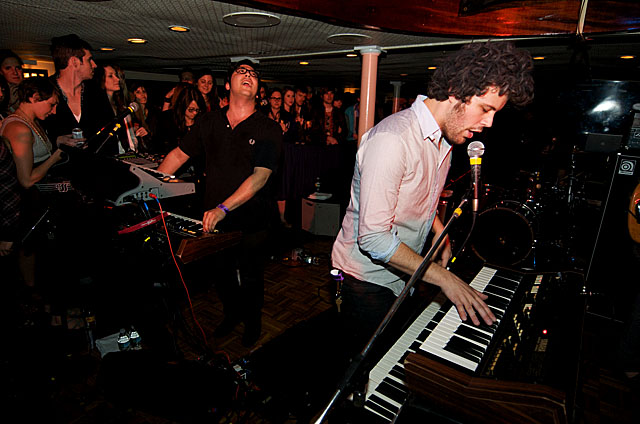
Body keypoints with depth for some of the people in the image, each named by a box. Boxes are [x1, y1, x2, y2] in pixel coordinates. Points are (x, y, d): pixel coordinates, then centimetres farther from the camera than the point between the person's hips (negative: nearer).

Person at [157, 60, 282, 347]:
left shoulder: (268, 129, -10)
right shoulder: (210, 122, 3)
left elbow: (260, 176, -21)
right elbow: (179, 154, 11)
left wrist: (222, 209, -28)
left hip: (251, 223, -3)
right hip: (214, 220, 4)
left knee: (250, 278, 12)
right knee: (222, 274, 18)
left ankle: (253, 321, 41)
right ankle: (231, 315, 47)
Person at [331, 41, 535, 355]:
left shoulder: (446, 138, 5)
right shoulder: (393, 138, -26)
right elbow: (374, 238, -29)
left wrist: (440, 233, 4)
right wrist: (444, 277, -23)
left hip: (405, 277, 8)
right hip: (369, 281, -8)